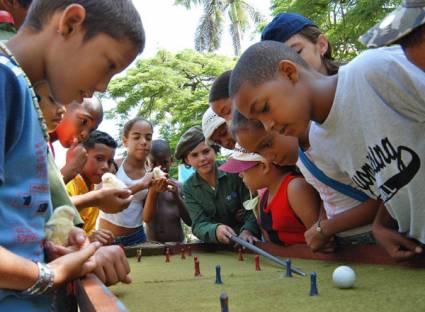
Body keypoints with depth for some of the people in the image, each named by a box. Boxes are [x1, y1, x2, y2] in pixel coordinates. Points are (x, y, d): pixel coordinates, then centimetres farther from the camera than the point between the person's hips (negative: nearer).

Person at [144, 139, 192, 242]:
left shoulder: (178, 186, 1)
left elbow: (190, 221, -3)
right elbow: (146, 218, -13)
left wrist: (177, 197, -16)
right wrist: (153, 192, -24)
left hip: (177, 242, 1)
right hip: (152, 244, -1)